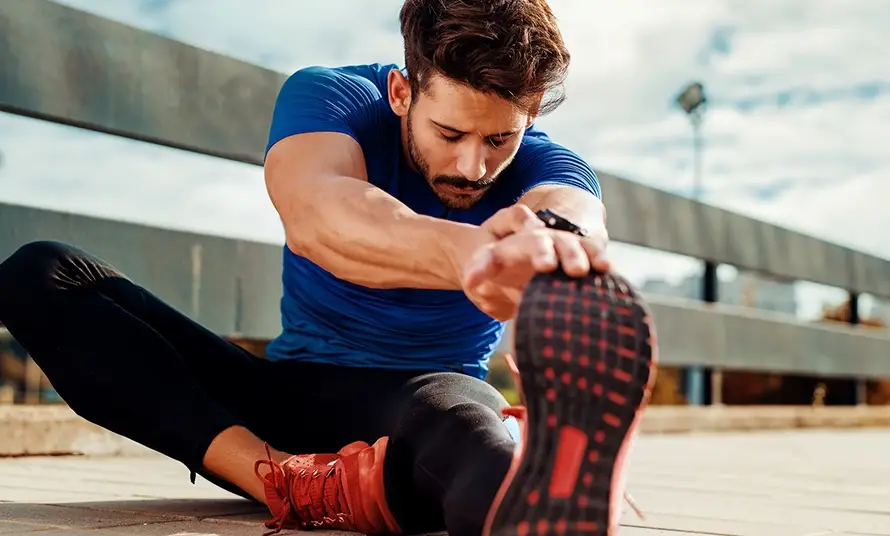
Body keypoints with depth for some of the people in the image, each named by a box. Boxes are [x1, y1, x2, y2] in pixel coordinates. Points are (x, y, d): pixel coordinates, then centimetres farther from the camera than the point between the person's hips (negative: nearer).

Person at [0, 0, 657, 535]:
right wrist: (465, 251, -57)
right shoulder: (324, 97, -10)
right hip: (288, 392, 2)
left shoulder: (546, 165, -8)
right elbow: (315, 214, -35)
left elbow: (575, 213, -35)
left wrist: (557, 239, -63)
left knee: (449, 406, -41)